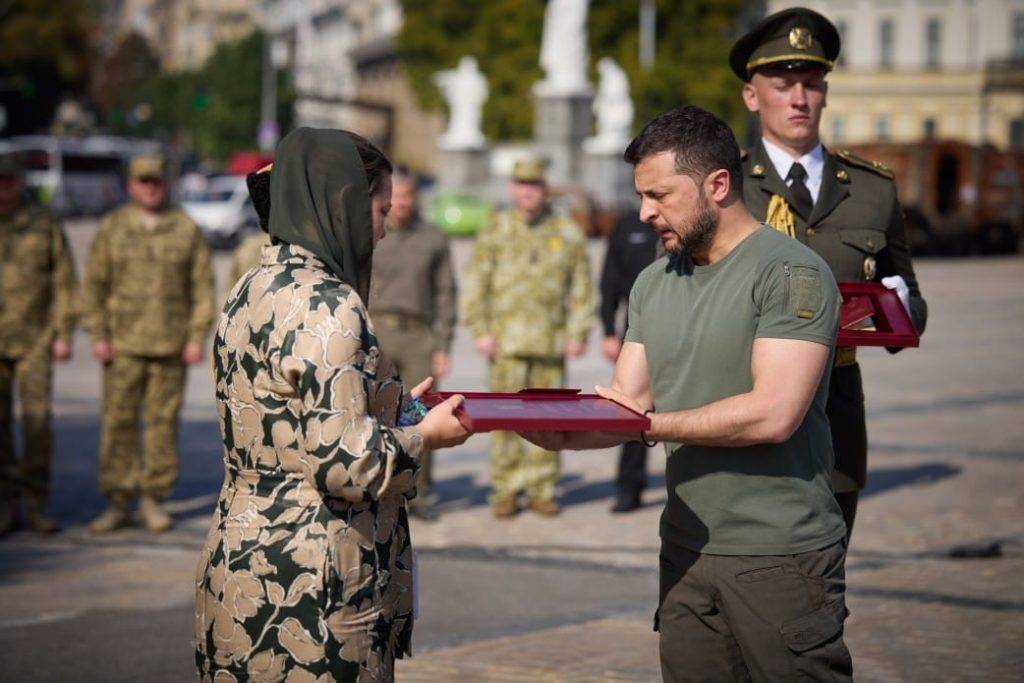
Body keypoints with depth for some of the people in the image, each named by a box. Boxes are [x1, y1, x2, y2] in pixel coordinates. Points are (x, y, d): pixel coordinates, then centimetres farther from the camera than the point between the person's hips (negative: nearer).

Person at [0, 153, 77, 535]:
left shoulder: (45, 225, 3)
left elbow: (65, 283, 3)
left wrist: (63, 335, -3)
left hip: (34, 340, -1)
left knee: (37, 420, -5)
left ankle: (36, 504, 4)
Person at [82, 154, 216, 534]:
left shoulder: (186, 230, 4)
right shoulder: (112, 228, 4)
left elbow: (202, 286, 3)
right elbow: (94, 284, 3)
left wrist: (197, 338, -4)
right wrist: (97, 336, -5)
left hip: (171, 345, 0)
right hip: (123, 343, 0)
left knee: (163, 420, 3)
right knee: (118, 420, -2)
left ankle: (153, 500, 11)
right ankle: (117, 503, 4)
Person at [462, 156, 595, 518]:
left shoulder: (567, 233, 9)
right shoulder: (496, 231, 6)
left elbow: (581, 288, 11)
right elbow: (476, 284, 5)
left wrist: (578, 334, 3)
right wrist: (480, 332, -3)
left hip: (552, 340, 1)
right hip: (507, 339, -1)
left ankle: (542, 489, 12)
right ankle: (505, 491, 2)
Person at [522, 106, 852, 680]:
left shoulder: (791, 272, -11)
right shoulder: (654, 284, 14)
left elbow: (774, 413, -20)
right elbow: (625, 400, 10)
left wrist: (653, 424, -16)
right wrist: (557, 432, -10)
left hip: (780, 556, -7)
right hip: (687, 550, 7)